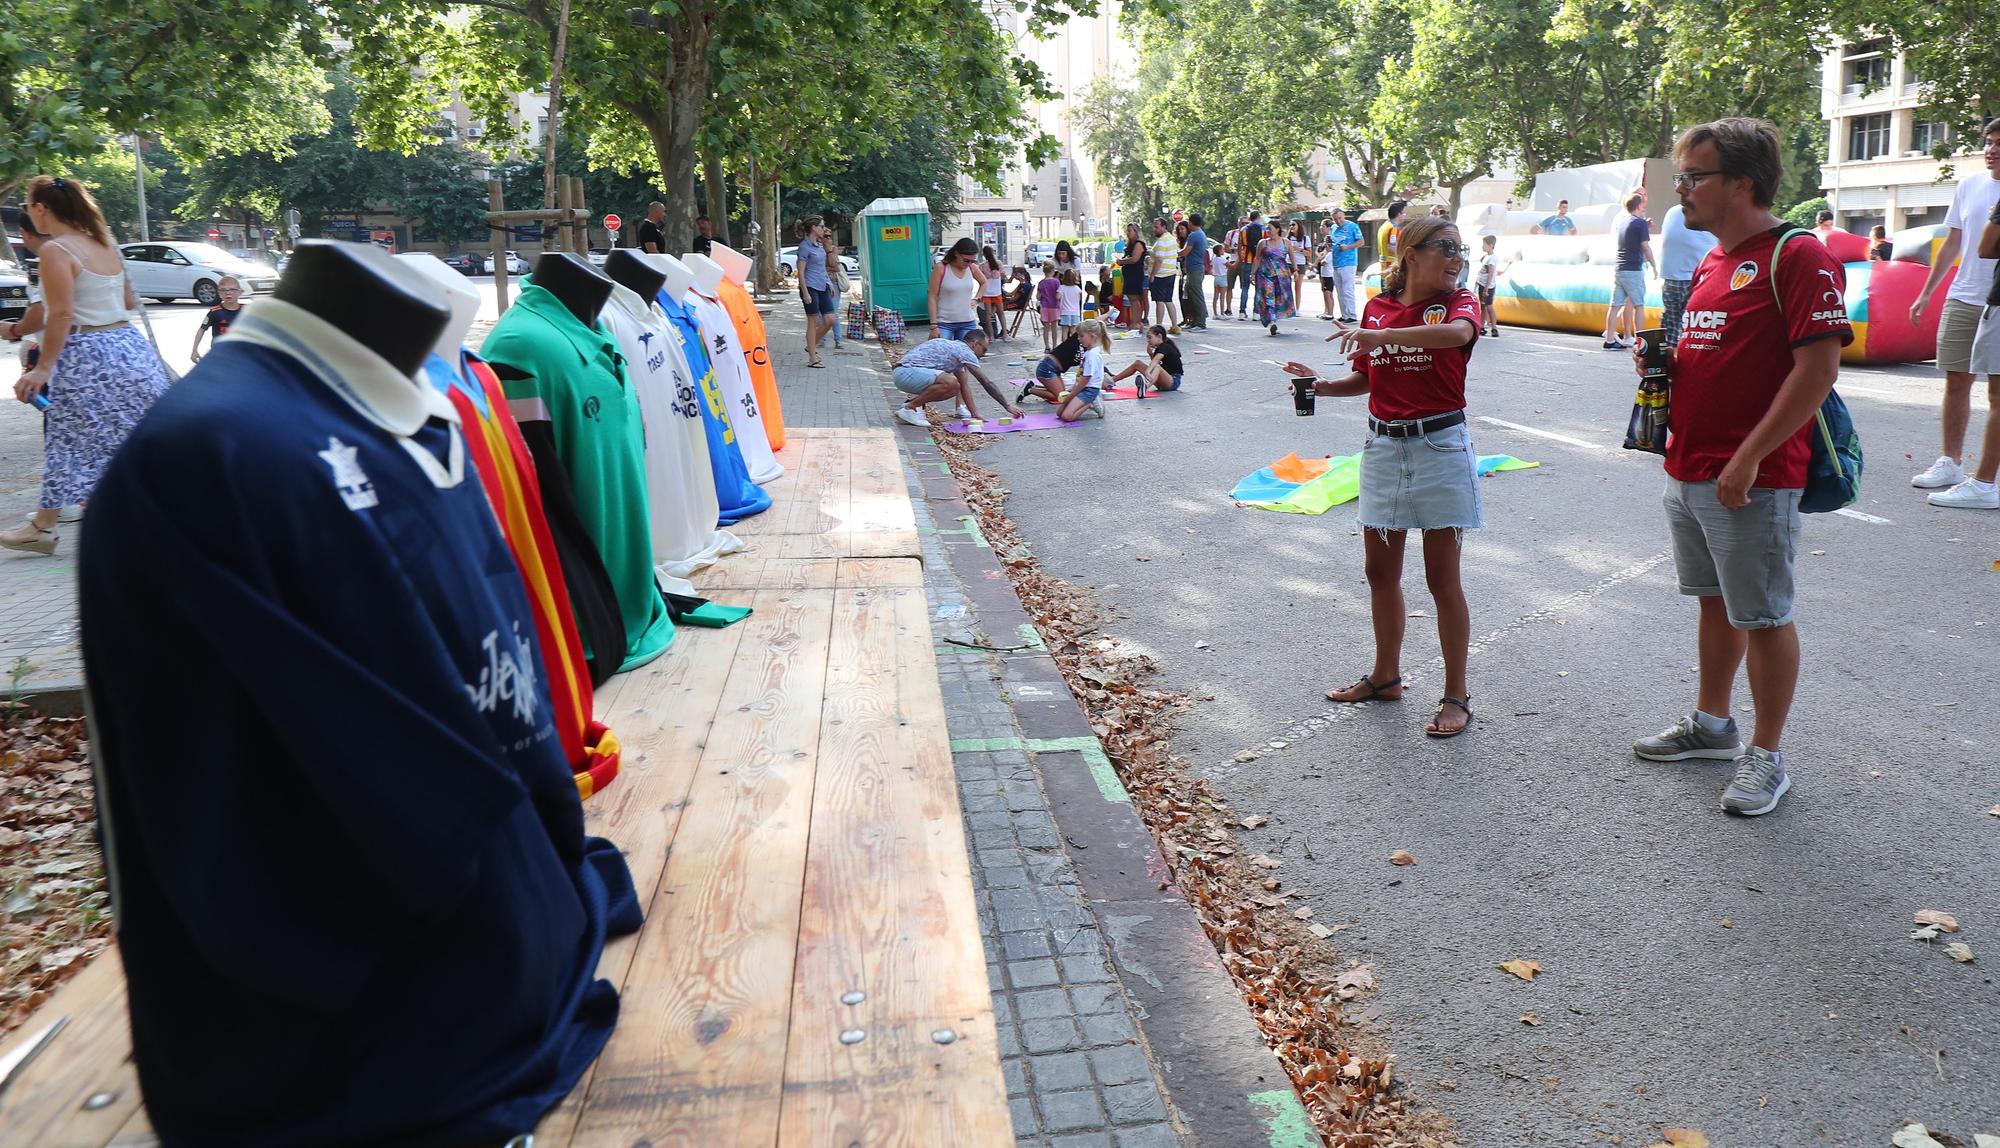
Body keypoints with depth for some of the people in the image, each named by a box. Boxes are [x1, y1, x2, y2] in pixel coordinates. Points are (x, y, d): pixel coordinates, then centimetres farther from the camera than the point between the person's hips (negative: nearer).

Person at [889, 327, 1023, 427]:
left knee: (955, 388, 11)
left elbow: (965, 386, 20)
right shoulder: (964, 350, -8)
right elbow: (987, 383, -11)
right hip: (907, 372, -10)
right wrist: (1008, 406, -7)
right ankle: (909, 408, -15)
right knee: (950, 382, -29)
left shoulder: (955, 347, 21)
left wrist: (975, 415, 14)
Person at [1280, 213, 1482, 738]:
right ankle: (1385, 676, 31)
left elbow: (1459, 330, -30)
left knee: (1443, 579, 0)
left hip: (1440, 445, -4)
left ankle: (1456, 696, 12)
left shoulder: (1458, 301, -5)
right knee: (1379, 571, 13)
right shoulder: (1377, 306, 7)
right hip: (1383, 445, 4)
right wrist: (1322, 384, -5)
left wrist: (1379, 335, -40)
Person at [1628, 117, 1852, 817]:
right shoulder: (1710, 264, 14)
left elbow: (1819, 368, -19)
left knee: (1764, 617, 2)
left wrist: (1748, 458, -22)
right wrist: (1664, 361, 4)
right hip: (1687, 470, 9)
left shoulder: (1800, 259, -13)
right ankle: (1711, 725, 33)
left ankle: (1767, 757, 14)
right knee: (1715, 601, 19)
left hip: (1752, 482, -8)